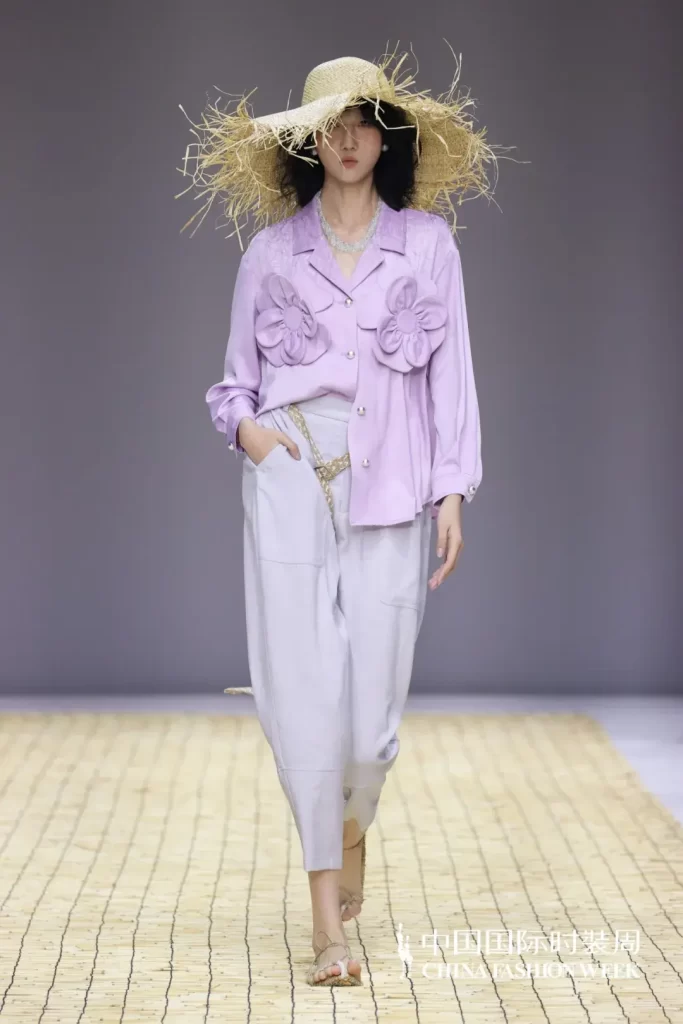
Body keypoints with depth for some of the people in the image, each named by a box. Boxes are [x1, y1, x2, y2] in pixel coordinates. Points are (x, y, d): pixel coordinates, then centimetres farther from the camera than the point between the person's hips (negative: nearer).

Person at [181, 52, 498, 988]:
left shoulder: (427, 240, 9)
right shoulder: (272, 248, 11)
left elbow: (451, 371, 6)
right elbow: (238, 374, 15)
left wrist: (454, 490, 0)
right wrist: (243, 424, -6)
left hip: (390, 478, 0)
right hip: (291, 471, 0)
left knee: (375, 685, -4)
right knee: (301, 683, -7)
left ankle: (355, 823, 32)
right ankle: (329, 919, -1)